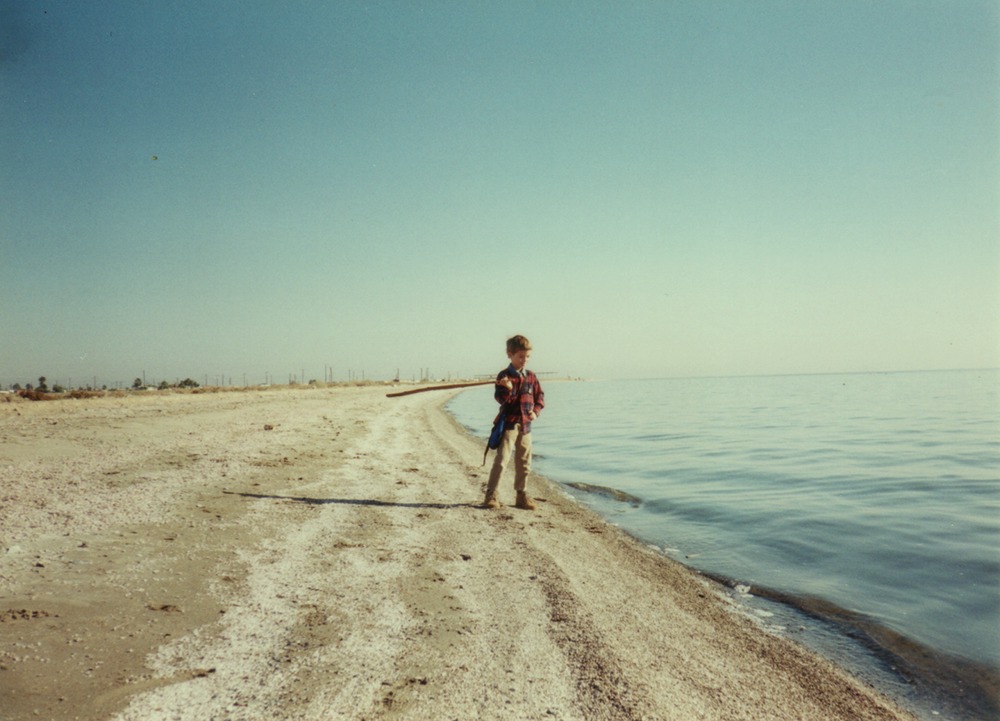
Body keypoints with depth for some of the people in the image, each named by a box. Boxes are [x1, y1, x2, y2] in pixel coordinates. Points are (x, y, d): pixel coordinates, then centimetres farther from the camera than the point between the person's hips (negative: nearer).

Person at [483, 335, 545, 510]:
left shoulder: (531, 377, 9)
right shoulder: (504, 376, -6)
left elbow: (540, 397, 15)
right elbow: (500, 398, -13)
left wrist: (536, 411, -2)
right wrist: (508, 389, -32)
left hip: (525, 424, 5)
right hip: (509, 423, -5)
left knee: (524, 463, 10)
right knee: (501, 459, -9)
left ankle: (522, 495, 21)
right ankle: (491, 494, -3)